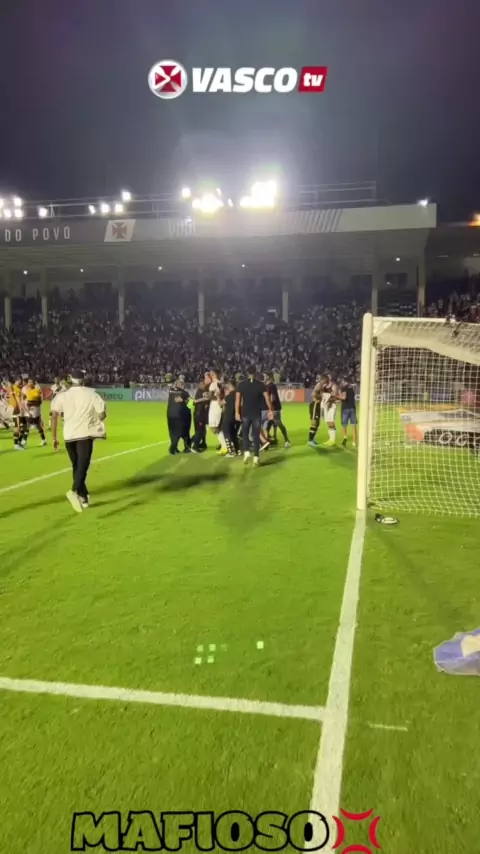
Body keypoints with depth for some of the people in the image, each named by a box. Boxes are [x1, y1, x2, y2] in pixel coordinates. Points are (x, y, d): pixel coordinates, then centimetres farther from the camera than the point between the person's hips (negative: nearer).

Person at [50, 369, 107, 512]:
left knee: (76, 466, 17)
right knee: (82, 465, -9)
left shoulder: (62, 395, 6)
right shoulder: (91, 394, 2)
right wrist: (95, 419, 23)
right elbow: (102, 414, 0)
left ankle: (84, 497, 22)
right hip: (85, 434, -3)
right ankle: (75, 491, -34)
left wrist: (54, 437, 1)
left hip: (69, 435, 3)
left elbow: (54, 415, -4)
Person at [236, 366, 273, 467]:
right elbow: (267, 398, -6)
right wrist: (270, 410, -1)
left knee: (245, 433, 15)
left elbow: (238, 399, -6)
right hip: (257, 413, 0)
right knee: (256, 435, 6)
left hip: (245, 413, 0)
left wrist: (237, 412, -6)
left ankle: (246, 452, -5)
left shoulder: (241, 385, 0)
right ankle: (256, 457, 2)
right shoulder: (261, 385, 0)